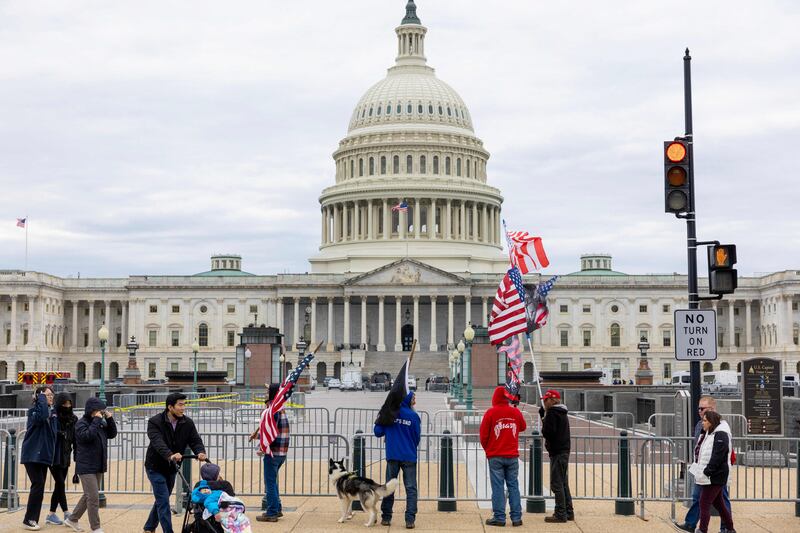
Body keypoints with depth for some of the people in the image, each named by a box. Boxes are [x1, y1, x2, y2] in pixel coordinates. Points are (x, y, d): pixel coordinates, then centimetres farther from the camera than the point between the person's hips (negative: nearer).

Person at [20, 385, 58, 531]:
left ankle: (33, 519, 13)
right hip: (32, 455, -7)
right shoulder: (33, 411, -10)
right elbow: (42, 416, -33)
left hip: (44, 455, 7)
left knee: (40, 487, 7)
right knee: (38, 485, -12)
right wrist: (41, 398, -23)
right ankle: (29, 520, -5)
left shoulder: (53, 413, 11)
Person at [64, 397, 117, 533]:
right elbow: (87, 436, -26)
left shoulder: (101, 423, 10)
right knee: (93, 497, -8)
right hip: (86, 467, -8)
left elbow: (112, 434, 11)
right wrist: (96, 420, -21)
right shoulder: (81, 423, -10)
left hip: (98, 467, 8)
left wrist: (109, 419, -1)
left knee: (89, 496, 17)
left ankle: (72, 520, 31)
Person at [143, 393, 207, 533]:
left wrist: (200, 452, -38)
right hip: (155, 467, -6)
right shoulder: (155, 422, -19)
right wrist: (170, 455, -52)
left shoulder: (187, 423, -5)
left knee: (161, 500, 18)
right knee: (164, 502, -11)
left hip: (171, 468, 6)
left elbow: (195, 440, -14)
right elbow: (158, 442, -34)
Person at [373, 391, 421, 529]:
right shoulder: (413, 416, -3)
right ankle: (410, 519, -7)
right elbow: (417, 437, 4)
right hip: (409, 457, -2)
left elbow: (378, 432, 1)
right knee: (411, 488, 1)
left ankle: (386, 518, 14)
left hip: (392, 456, 2)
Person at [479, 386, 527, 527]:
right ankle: (516, 518, 6)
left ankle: (499, 517, 0)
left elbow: (483, 434, -4)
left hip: (495, 456, -2)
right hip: (512, 455, 3)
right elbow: (523, 427, 18)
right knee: (513, 486, 7)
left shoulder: (491, 413, -8)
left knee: (497, 486, 1)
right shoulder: (516, 412, 1)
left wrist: (487, 449, 12)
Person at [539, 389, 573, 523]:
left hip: (557, 452, -10)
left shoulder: (552, 413, -13)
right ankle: (568, 512, 19)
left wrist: (543, 421, 0)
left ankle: (560, 514, -8)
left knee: (557, 484, -7)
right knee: (563, 484, 15)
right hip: (564, 451, 10)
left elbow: (548, 432, -20)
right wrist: (544, 414, 13)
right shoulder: (562, 413, 17)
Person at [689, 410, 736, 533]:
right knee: (718, 503, 17)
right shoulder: (709, 433, 15)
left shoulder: (721, 435, -16)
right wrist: (699, 470, 13)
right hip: (710, 476, 10)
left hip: (715, 477, -10)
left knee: (704, 504, -9)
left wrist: (706, 472, -23)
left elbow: (717, 457, -23)